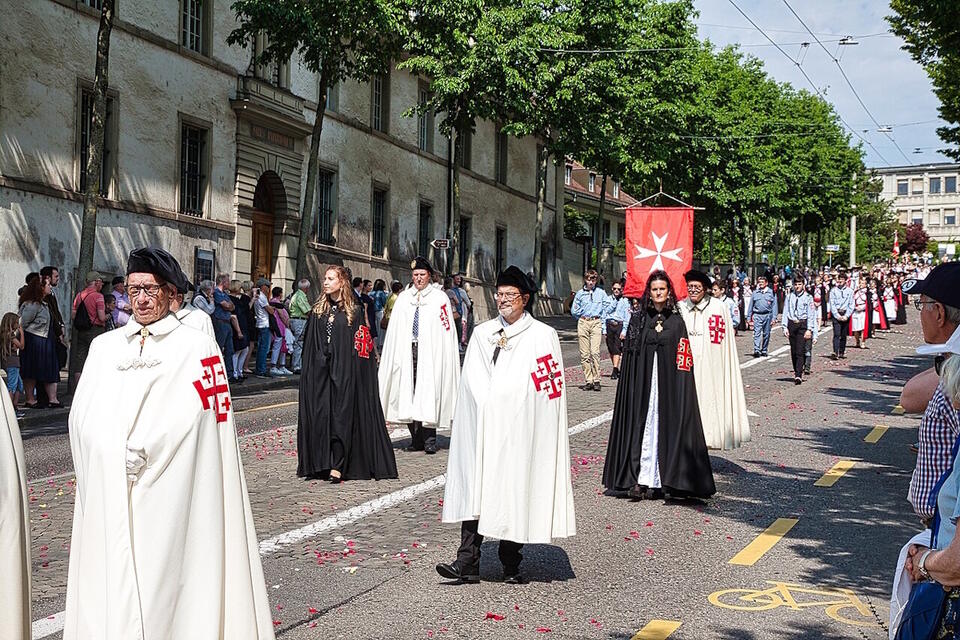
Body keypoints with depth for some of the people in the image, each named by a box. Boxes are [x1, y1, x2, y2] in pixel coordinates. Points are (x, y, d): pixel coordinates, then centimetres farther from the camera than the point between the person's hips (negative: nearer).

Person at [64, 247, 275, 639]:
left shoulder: (197, 348, 1)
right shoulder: (104, 346, 14)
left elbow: (186, 417, -9)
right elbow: (83, 417, 5)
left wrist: (138, 455, -13)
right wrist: (117, 455, -10)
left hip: (166, 491, -4)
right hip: (107, 496, 4)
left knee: (162, 574, -4)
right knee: (108, 580, 5)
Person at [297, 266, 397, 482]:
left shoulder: (354, 311, 1)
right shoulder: (318, 311, 12)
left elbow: (360, 346, -1)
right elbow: (309, 345, 12)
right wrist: (308, 373, 5)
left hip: (344, 370, -4)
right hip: (320, 371, 4)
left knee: (342, 414, -6)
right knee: (319, 414, 1)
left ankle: (337, 466, -6)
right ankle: (320, 463, 8)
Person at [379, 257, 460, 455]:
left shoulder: (440, 298, 5)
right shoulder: (403, 298, 15)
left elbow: (446, 331, 0)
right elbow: (395, 330, 13)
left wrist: (442, 358, -9)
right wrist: (397, 355, 4)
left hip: (431, 353, -3)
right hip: (407, 352, 3)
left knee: (429, 393, -7)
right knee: (408, 392, 1)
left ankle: (429, 438, -2)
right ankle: (416, 438, 7)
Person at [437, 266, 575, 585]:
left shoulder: (543, 336, 2)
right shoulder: (481, 333, 14)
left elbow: (548, 389, -3)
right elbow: (473, 381, 11)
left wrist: (501, 403, -7)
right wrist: (489, 406, -2)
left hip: (521, 428, -3)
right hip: (482, 424, 3)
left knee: (514, 490, -2)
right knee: (475, 489, -5)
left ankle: (511, 564, 8)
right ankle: (468, 562, -7)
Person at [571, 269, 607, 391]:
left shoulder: (601, 293, 7)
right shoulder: (580, 293, 8)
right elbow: (574, 311, 12)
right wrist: (583, 316, 8)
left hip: (596, 323, -2)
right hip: (583, 323, 2)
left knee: (595, 352, -13)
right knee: (584, 353, -1)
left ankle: (596, 380, -8)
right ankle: (588, 381, 4)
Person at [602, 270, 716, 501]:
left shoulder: (677, 321, 4)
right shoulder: (638, 318, 7)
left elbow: (682, 360, 2)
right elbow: (629, 355, 6)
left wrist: (679, 387, -7)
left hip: (669, 383, -1)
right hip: (642, 381, 1)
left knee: (666, 426, -2)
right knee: (643, 424, -4)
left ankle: (659, 480, 3)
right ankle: (640, 479, -5)